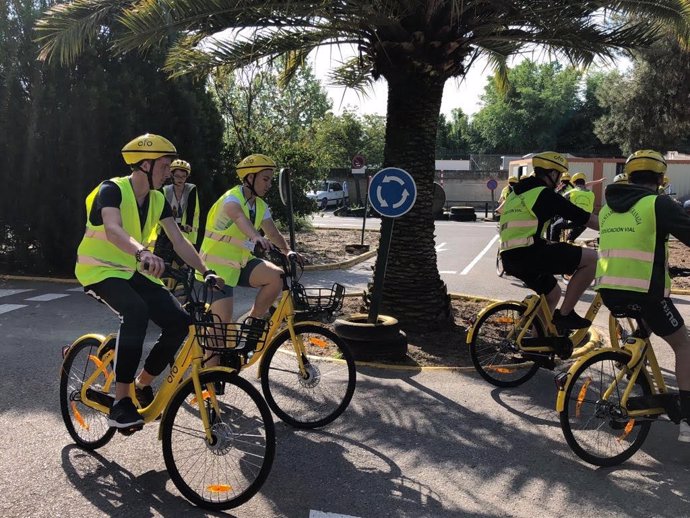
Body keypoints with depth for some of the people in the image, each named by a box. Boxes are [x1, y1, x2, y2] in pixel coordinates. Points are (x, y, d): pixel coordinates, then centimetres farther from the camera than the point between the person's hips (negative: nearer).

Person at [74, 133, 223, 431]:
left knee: (179, 321, -13)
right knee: (136, 311, -37)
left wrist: (206, 272, -15)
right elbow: (112, 230, -37)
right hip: (99, 270, -6)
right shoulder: (112, 189, -18)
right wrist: (142, 252, -56)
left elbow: (179, 241, -3)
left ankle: (142, 385, 10)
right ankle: (120, 404, -30)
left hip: (132, 271, 7)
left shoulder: (158, 200, 3)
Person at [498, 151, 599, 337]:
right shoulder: (545, 194, -5)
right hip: (529, 254, -10)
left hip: (510, 258, 10)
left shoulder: (517, 193, 23)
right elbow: (586, 219, -4)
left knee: (553, 293, 28)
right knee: (592, 258, -7)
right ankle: (565, 314, -4)